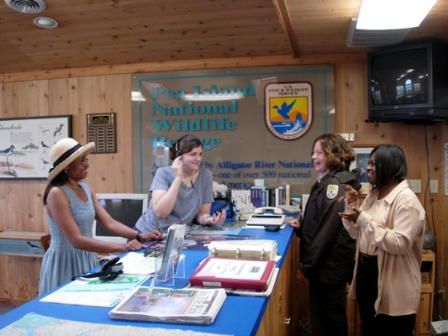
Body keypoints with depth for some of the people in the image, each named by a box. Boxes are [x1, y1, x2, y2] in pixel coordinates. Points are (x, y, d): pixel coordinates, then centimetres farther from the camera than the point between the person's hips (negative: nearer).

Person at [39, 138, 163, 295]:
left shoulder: (86, 189, 4)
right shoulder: (57, 193, -19)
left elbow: (109, 223, 2)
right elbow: (77, 240, -26)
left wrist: (140, 236, -12)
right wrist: (121, 247, -32)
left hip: (87, 260, 7)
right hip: (65, 263, -7)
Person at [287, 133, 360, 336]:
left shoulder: (335, 185, -18)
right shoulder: (328, 182, 13)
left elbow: (327, 230, -23)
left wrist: (305, 266, -19)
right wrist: (301, 226, 4)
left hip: (329, 266, -10)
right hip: (326, 264, 10)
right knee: (326, 319, 20)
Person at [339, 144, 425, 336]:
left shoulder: (406, 199, -18)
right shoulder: (373, 194, 9)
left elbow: (399, 244, -28)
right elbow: (357, 234, 12)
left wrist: (364, 219, -26)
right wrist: (351, 206, -2)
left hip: (393, 286, -8)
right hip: (366, 273, 8)